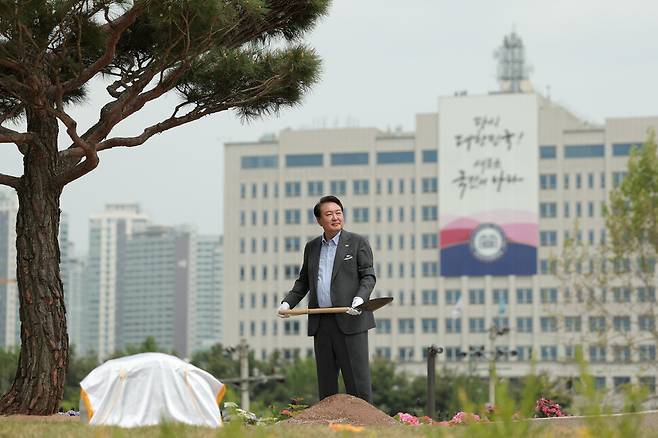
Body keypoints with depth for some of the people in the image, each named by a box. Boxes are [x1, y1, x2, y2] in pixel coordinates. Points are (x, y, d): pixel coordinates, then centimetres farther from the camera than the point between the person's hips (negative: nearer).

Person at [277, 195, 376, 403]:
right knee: (325, 382, 7)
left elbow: (368, 276, -1)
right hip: (321, 323, 5)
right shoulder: (311, 247, 17)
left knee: (358, 380, -6)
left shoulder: (357, 243, 4)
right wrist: (288, 302, 9)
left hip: (349, 321, -5)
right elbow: (303, 281, 24)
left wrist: (360, 298, -19)